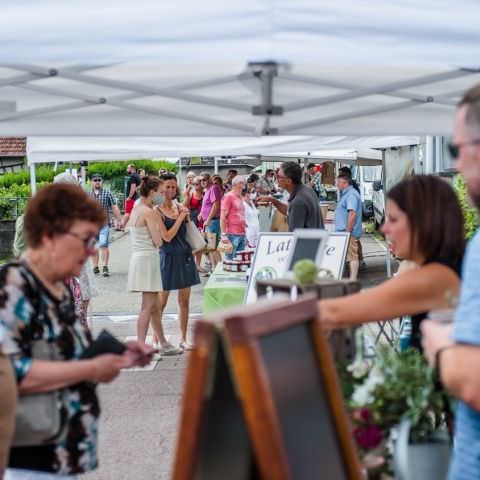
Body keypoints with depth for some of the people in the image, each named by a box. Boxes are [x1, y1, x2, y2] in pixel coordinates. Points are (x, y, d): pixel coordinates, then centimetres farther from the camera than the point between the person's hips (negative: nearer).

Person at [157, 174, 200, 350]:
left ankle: (183, 338, 18)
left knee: (184, 301, 9)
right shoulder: (157, 211, -9)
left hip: (185, 255, 6)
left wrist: (187, 215, 1)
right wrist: (180, 218, -13)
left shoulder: (180, 207, 9)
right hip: (168, 257, -6)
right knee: (161, 301, 3)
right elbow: (167, 237, -16)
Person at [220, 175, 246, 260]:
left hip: (242, 234, 8)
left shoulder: (240, 197, 18)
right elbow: (222, 217, -11)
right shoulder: (228, 197, -6)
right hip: (232, 234, -8)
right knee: (230, 259, -5)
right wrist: (223, 234, -16)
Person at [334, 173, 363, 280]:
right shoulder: (345, 194, 18)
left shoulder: (351, 195, -15)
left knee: (352, 256, -9)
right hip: (345, 232, 11)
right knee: (352, 256, 13)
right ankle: (352, 278, 17)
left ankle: (353, 280, -9)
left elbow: (352, 214, -24)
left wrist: (347, 231, -25)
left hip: (349, 232, -11)